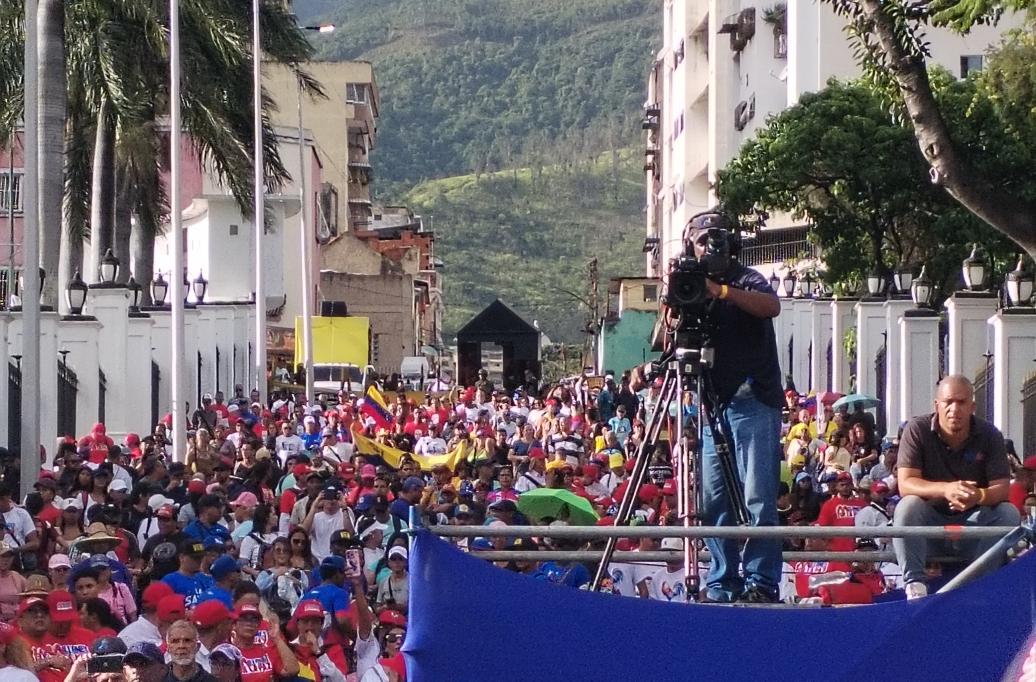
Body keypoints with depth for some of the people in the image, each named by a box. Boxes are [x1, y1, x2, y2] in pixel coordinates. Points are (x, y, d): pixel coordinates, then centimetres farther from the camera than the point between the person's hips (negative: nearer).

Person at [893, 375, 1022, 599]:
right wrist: (946, 489, -40)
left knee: (1009, 514, -25)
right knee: (907, 507, -32)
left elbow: (1002, 487, -15)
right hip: (931, 517, -2)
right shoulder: (917, 430, -12)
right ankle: (914, 583, -34)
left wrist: (980, 496, -40)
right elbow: (905, 484, -21)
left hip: (973, 519, 2)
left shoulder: (990, 435, -7)